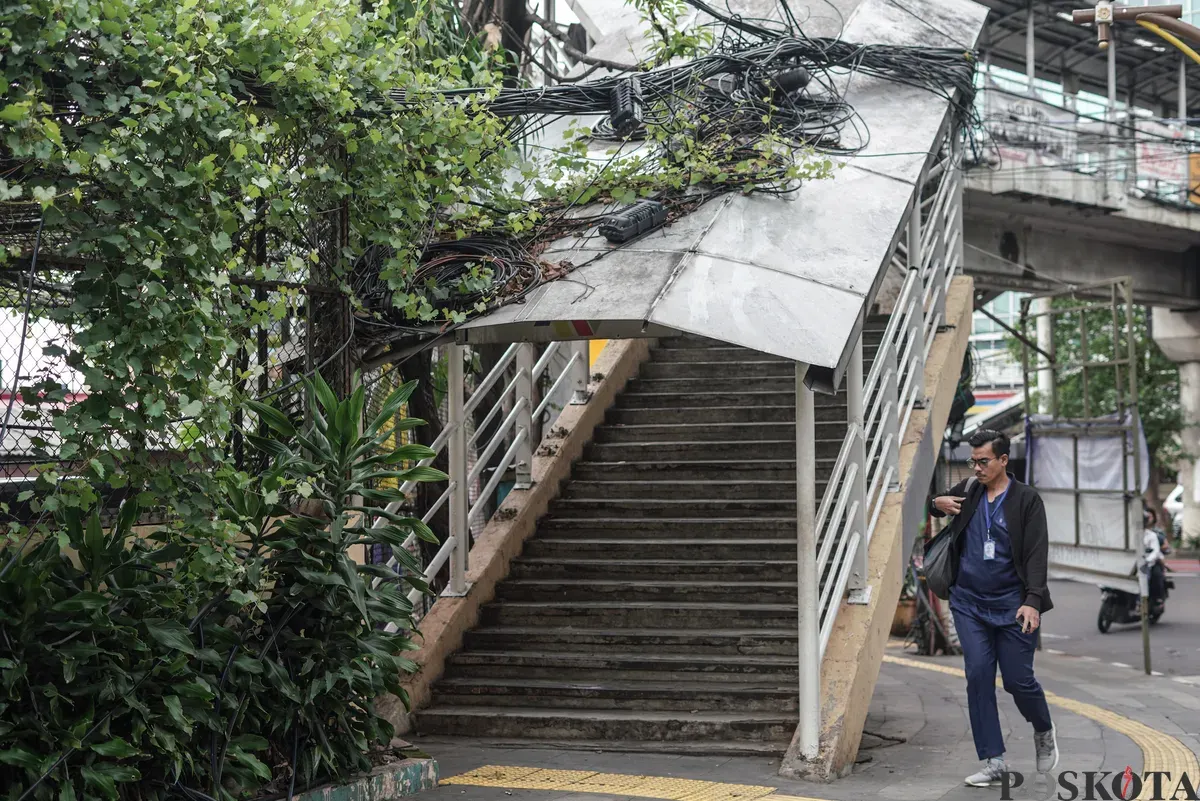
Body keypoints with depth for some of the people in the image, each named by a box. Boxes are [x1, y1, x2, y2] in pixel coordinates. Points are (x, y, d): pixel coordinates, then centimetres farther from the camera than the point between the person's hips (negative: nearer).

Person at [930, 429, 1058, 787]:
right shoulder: (968, 490, 7)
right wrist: (937, 503, 2)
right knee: (978, 677, -3)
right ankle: (993, 762, 1)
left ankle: (1044, 732, 32)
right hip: (969, 603, 4)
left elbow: (1036, 555, -11)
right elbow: (938, 503, 27)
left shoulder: (1026, 499, -6)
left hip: (1011, 606, -4)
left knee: (1018, 680, 0)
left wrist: (1032, 600, -22)